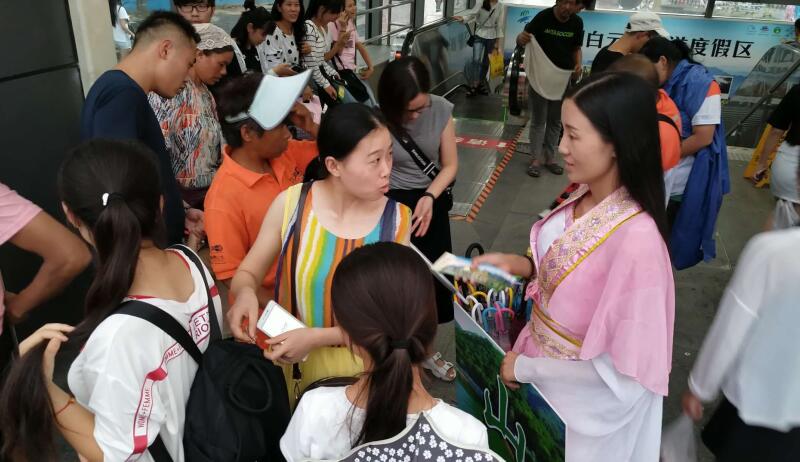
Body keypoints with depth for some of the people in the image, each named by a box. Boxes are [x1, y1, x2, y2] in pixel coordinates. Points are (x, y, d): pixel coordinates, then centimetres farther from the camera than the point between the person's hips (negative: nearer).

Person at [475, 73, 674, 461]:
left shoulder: (636, 238, -32)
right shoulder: (584, 197, -8)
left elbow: (621, 371, -26)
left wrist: (525, 369, -17)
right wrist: (524, 266, -7)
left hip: (584, 401, -7)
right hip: (543, 375, 7)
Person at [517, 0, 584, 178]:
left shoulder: (577, 23, -2)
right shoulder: (543, 17, -12)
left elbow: (576, 48, 11)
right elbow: (521, 40, -8)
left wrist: (578, 64, -9)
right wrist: (521, 38, -33)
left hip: (563, 78, 4)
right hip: (540, 76, -3)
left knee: (555, 121, 12)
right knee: (538, 120, 2)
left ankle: (550, 157, 22)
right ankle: (535, 159, 8)